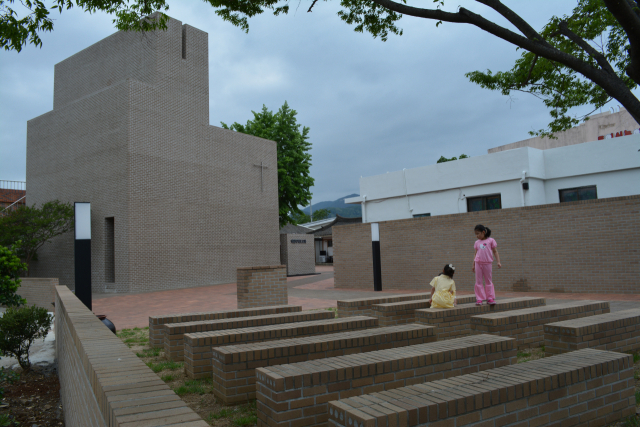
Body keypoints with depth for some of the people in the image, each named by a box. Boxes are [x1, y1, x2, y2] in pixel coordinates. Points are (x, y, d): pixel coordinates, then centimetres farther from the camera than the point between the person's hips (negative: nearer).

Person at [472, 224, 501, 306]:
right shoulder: (477, 242, 10)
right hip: (478, 263, 3)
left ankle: (490, 298, 12)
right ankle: (479, 299, 5)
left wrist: (498, 262, -8)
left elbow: (495, 252, 2)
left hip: (487, 263, -2)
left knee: (488, 281, 6)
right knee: (478, 282, 1)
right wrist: (473, 265, 13)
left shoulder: (491, 240, 2)